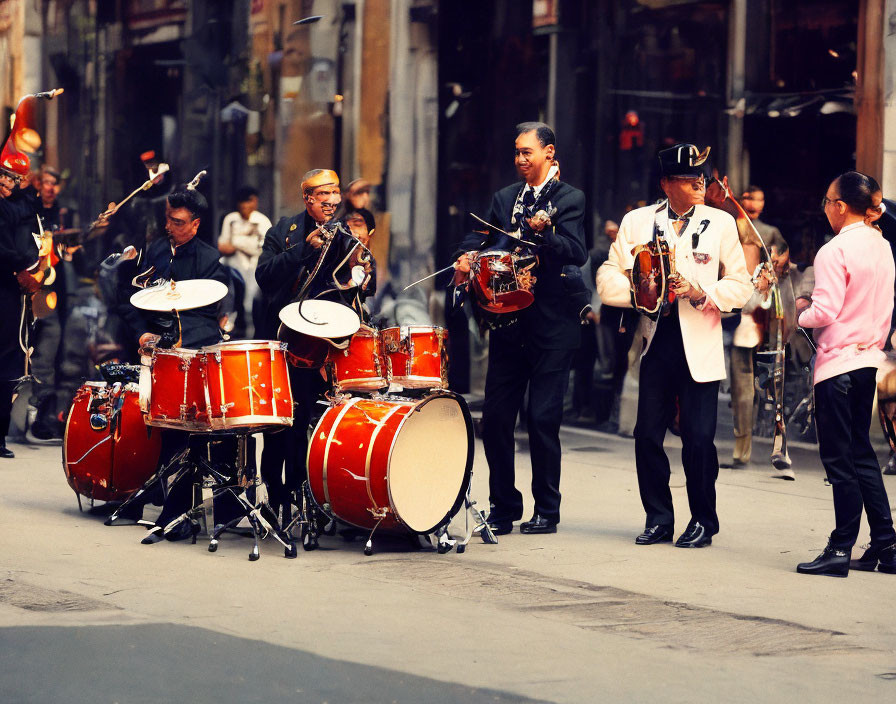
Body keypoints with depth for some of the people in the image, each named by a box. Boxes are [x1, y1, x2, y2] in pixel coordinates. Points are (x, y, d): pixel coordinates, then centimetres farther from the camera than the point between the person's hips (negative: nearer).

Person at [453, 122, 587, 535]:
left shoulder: (569, 199, -1)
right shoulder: (505, 199, 15)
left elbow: (577, 253, -15)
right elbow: (481, 238, 14)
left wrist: (543, 231, -33)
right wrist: (468, 258, -9)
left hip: (551, 326, -5)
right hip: (507, 322, 5)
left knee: (542, 418, -4)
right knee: (495, 416, 3)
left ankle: (546, 512, 7)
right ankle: (503, 507, 15)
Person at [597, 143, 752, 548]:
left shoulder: (721, 223, 6)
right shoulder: (636, 222, 8)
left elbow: (741, 287, 4)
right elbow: (607, 281, 5)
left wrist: (702, 292, -13)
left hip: (700, 346, -2)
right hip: (656, 342, 2)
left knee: (699, 439, -4)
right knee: (647, 435, 0)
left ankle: (703, 522, 11)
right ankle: (658, 520, 15)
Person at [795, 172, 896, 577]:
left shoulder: (834, 252, -16)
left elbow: (825, 312, -22)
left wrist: (801, 312, -2)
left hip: (838, 361, -8)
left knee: (839, 458, -3)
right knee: (861, 453, 15)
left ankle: (841, 550, 0)